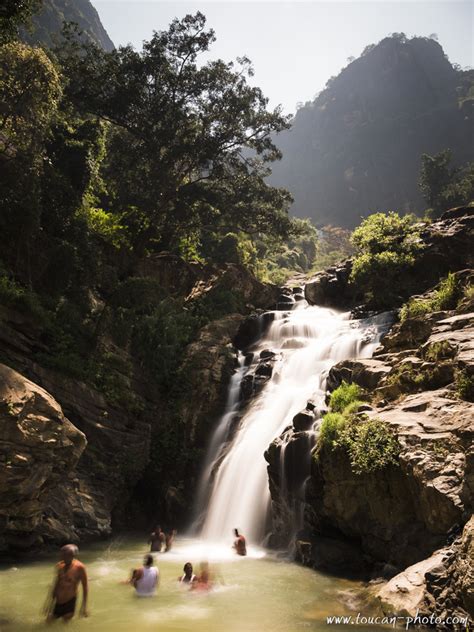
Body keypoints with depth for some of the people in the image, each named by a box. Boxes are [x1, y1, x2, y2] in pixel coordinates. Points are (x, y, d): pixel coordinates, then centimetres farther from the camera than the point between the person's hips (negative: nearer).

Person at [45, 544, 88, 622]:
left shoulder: (79, 567, -17)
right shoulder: (60, 566, -1)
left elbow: (85, 587, -10)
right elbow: (57, 584, 12)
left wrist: (84, 606, -10)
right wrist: (51, 601, 17)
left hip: (70, 601, -5)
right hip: (59, 601, 5)